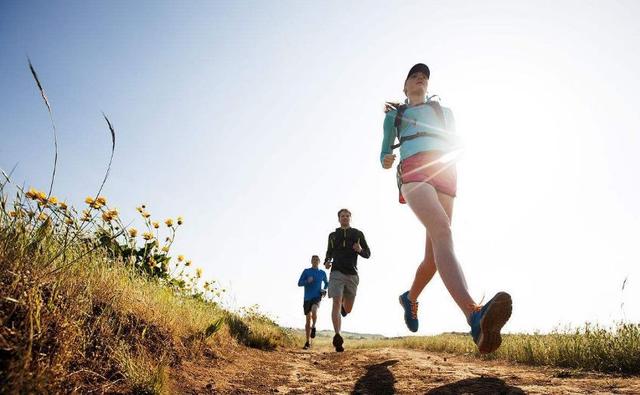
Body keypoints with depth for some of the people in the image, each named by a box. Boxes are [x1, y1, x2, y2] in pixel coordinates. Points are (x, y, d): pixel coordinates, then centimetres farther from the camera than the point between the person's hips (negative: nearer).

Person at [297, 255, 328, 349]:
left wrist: (324, 290, 6)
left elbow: (327, 283, 25)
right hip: (307, 298, 1)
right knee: (308, 319, 1)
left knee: (314, 310, -31)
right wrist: (307, 281, -17)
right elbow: (299, 283, 1)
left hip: (317, 297, 0)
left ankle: (313, 327, -4)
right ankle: (308, 342, 10)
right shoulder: (306, 271, 6)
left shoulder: (322, 273, 9)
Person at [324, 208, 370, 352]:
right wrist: (327, 262, 3)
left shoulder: (358, 234, 10)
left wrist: (360, 250, -13)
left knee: (347, 309, 7)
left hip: (352, 274, 1)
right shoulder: (333, 235, 14)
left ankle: (343, 304, 43)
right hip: (337, 273, 0)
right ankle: (337, 336, -20)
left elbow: (368, 254, 10)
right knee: (336, 303, -17)